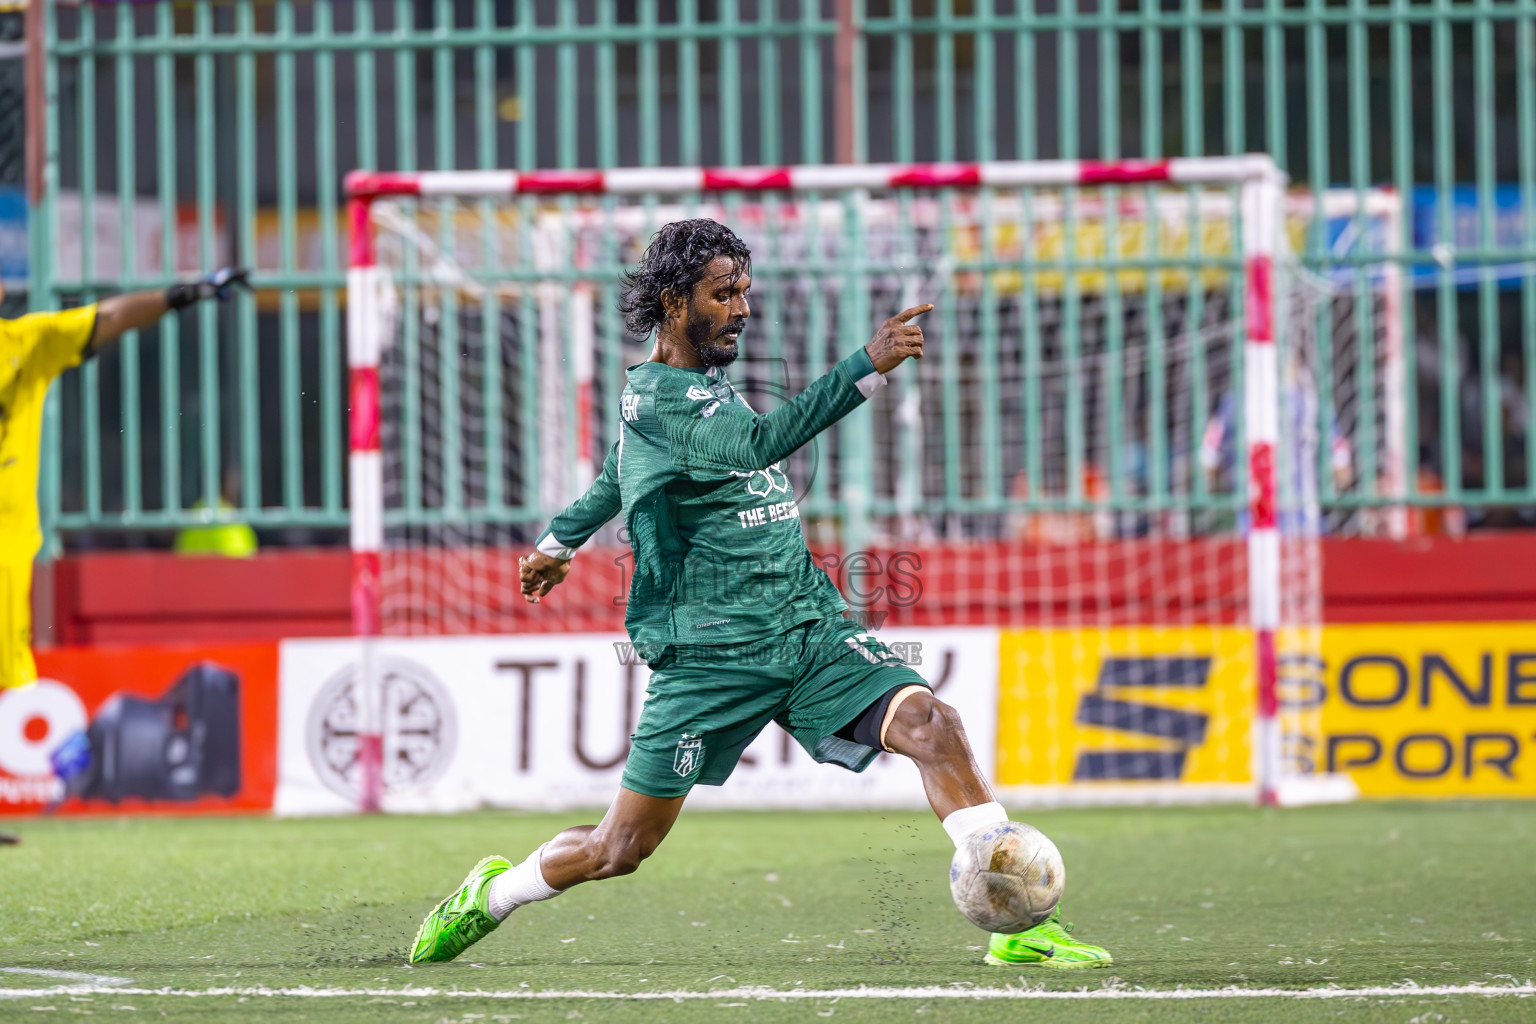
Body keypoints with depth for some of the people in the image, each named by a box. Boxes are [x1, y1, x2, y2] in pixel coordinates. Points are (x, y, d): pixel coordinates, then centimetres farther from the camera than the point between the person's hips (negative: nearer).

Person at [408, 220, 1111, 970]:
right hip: (712, 655, -7)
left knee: (928, 723, -18)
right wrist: (869, 366, -40)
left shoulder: (703, 381, 14)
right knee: (621, 851, 1)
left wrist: (560, 540, 50)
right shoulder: (652, 402, -14)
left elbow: (622, 472, 33)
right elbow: (759, 443, -33)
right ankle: (492, 896, 30)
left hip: (812, 631, 7)